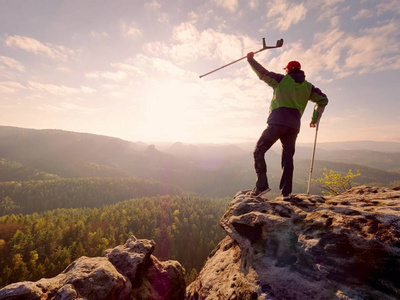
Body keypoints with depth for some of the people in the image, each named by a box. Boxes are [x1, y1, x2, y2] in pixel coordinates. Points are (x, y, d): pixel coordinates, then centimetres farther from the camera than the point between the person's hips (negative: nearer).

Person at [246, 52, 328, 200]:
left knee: (259, 151, 1)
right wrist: (315, 119, 29)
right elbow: (323, 99, 23)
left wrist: (250, 59, 24)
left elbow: (262, 73, 10)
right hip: (294, 126, 5)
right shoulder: (307, 86, 21)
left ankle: (262, 185, -10)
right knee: (288, 157, 11)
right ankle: (286, 192, 10)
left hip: (277, 123, -5)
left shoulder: (282, 80, 8)